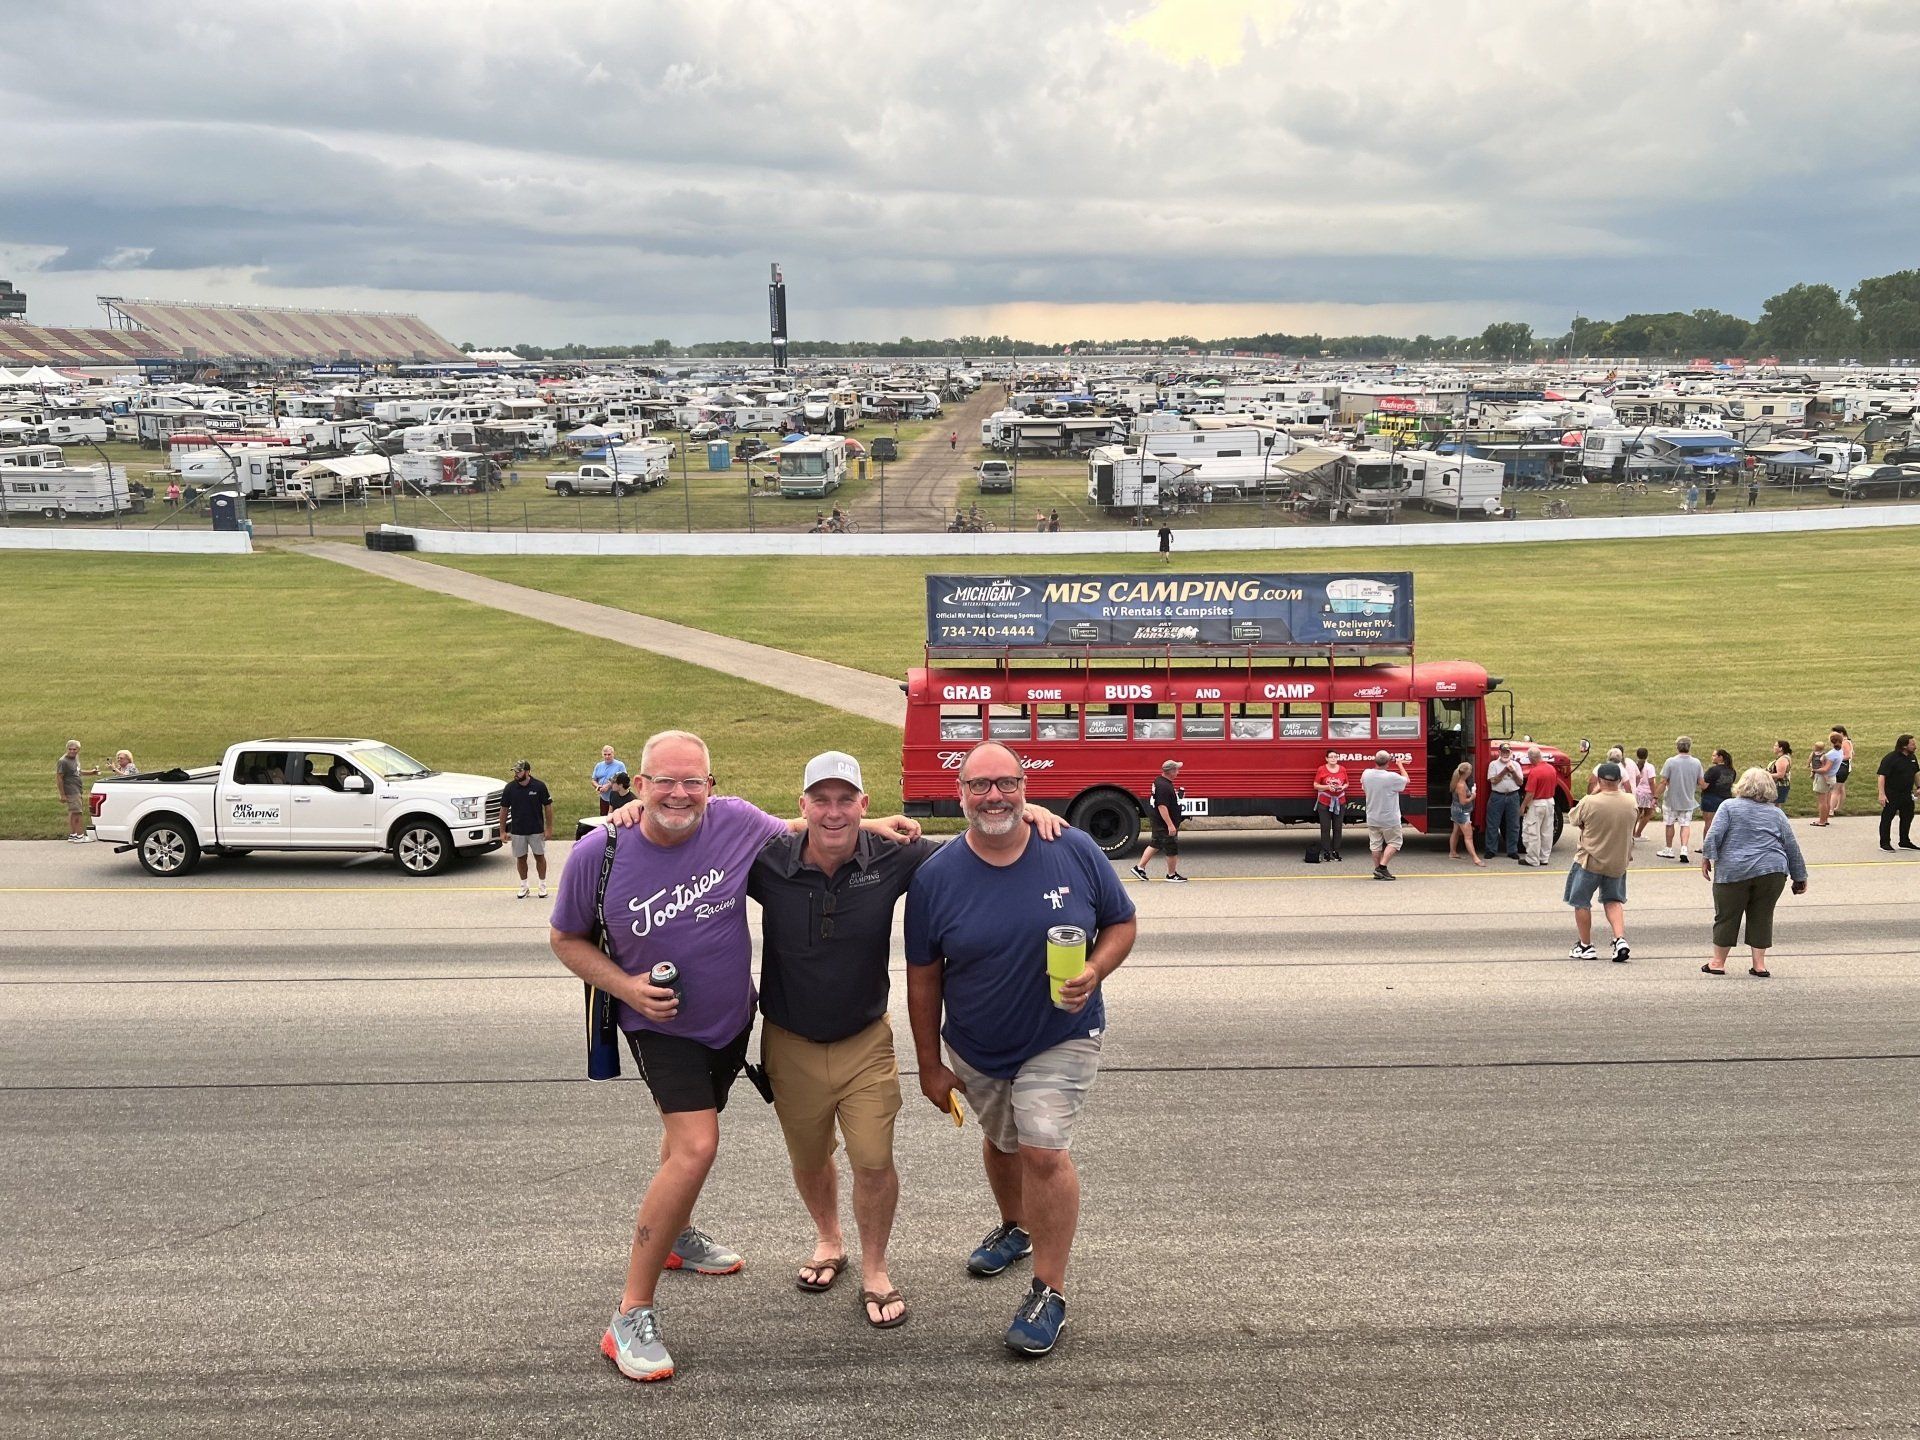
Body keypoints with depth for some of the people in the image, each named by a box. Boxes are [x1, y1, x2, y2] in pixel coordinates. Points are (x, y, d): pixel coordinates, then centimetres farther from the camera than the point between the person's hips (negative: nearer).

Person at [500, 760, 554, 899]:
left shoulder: (539, 786, -9)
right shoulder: (510, 787, -4)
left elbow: (548, 807, -2)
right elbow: (504, 809, 2)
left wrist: (549, 828, -6)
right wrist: (502, 831, 0)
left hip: (537, 830, -2)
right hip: (517, 831, 2)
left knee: (539, 856, 5)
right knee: (521, 858, 9)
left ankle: (543, 885, 19)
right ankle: (524, 886, 24)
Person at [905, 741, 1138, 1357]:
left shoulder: (1074, 852, -14)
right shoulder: (935, 877, -14)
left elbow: (1122, 922, -2)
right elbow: (923, 977, -6)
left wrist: (1094, 972, -22)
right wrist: (930, 1065, -3)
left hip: (1061, 1039, -2)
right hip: (975, 1050, 2)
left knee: (1042, 1149, -15)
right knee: (1001, 1143, 23)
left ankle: (1050, 1292, 0)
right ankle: (1014, 1227, 53)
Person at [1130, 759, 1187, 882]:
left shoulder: (1158, 780, 5)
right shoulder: (1164, 787, -26)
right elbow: (1162, 806, -30)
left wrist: (1176, 793, 18)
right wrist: (1170, 825, -29)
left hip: (1157, 821, 10)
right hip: (1165, 823, -10)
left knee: (1154, 844, 20)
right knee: (1172, 849, 4)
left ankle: (1140, 868, 23)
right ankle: (1172, 875, 17)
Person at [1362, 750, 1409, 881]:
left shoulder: (1366, 774, -7)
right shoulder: (1392, 777, -22)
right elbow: (1406, 780, 0)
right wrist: (1400, 765, 10)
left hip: (1372, 818, 5)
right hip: (1390, 819, -5)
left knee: (1375, 844, 12)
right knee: (1394, 842, 8)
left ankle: (1377, 870, 17)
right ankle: (1382, 866, -4)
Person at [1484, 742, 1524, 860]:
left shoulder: (1516, 765, 9)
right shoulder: (1494, 764, 2)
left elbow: (1520, 782, 5)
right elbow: (1493, 781, -8)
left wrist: (1513, 772, -9)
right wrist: (1504, 771, -15)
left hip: (1513, 796, 2)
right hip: (1497, 796, -2)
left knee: (1513, 825, 5)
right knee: (1493, 824, 1)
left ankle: (1512, 851, 12)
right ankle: (1491, 850, 9)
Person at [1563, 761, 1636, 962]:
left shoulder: (1589, 803, -21)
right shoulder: (1631, 803, -9)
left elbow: (1572, 819, -3)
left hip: (1590, 861, -4)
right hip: (1618, 862, 4)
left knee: (1581, 902, 12)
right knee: (1613, 900, 21)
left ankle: (1586, 946, 17)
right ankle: (1620, 938, 2)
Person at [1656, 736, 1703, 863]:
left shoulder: (1671, 761, -15)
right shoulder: (1696, 763, -6)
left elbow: (1663, 782, -15)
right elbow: (1701, 782, -1)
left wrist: (1658, 797, -6)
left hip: (1671, 800, -2)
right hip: (1688, 801, 2)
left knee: (1670, 824, 13)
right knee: (1685, 825, 6)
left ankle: (1669, 850, 25)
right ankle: (1684, 850, -11)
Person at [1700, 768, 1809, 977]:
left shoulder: (1730, 806, 3)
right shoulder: (1776, 813, 12)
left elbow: (1715, 834, -9)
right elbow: (1792, 847, 13)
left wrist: (1706, 857, -2)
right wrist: (1800, 877, 18)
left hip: (1734, 871, -2)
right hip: (1772, 872, 2)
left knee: (1726, 916, 7)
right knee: (1762, 917, 10)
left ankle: (1718, 962, 14)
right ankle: (1759, 965, 9)